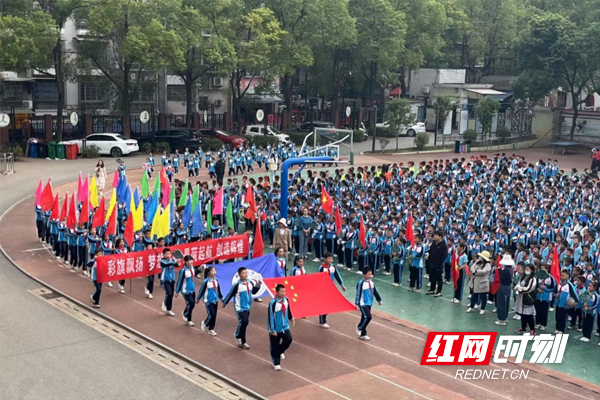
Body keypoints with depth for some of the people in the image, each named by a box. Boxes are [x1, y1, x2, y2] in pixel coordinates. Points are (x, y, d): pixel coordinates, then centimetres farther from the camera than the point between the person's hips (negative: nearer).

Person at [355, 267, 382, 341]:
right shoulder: (361, 283, -17)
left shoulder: (371, 282, 5)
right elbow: (358, 294, -16)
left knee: (365, 318, 11)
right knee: (367, 317, -16)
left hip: (369, 304, 7)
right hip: (363, 304, -7)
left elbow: (375, 292, 16)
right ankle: (359, 327, 10)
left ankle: (363, 334, 19)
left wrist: (379, 300, 19)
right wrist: (357, 304, -18)